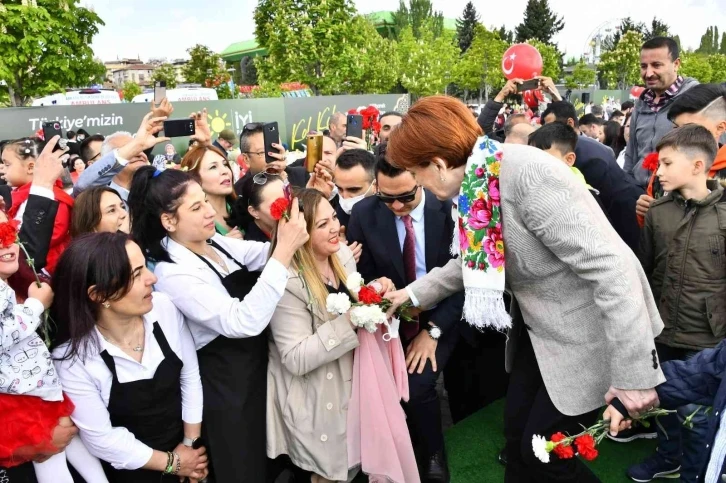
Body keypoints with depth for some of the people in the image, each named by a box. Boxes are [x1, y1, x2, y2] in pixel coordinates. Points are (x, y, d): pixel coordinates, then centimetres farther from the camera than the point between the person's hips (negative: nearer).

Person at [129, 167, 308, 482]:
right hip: (227, 386, -8)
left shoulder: (213, 242, -1)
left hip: (256, 367, 8)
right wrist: (285, 250, -38)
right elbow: (245, 322, -35)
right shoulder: (173, 274, -26)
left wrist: (287, 229, -22)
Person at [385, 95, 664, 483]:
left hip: (588, 333, -8)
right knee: (516, 434, 16)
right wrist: (416, 293, 16)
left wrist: (632, 373, -28)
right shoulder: (476, 184, -3)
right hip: (538, 329, 8)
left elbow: (610, 267, -31)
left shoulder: (528, 175, -31)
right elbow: (474, 260, 16)